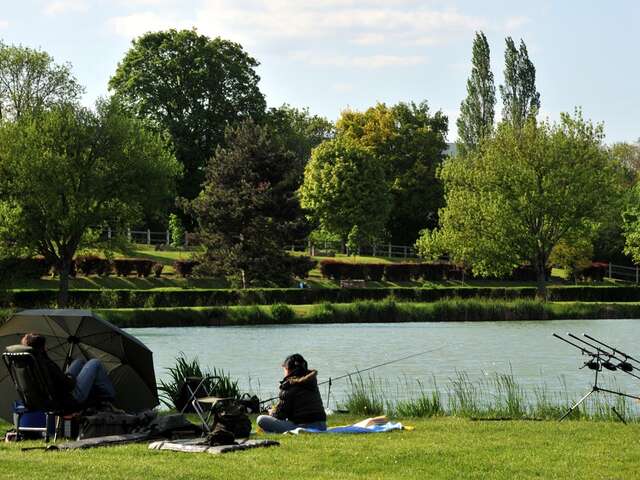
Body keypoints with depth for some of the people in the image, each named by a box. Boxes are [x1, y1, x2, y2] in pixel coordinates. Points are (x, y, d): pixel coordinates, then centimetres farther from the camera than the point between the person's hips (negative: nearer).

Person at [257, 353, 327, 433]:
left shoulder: (289, 385, -8)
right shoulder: (312, 381, 15)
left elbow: (281, 414, -7)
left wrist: (272, 412, 17)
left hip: (304, 427, -8)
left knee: (261, 420, -12)